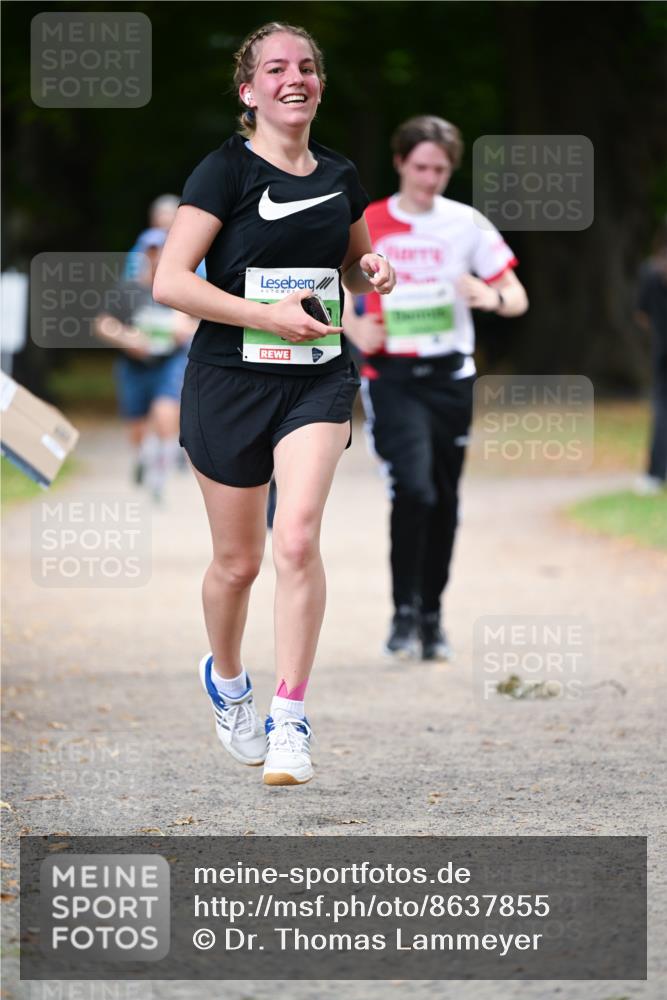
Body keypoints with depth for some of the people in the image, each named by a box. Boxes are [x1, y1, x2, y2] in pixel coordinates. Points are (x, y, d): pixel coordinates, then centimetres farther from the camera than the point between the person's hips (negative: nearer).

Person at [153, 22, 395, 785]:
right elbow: (170, 281, -15)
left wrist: (373, 270, 1)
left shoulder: (339, 177, 7)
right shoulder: (226, 172, -8)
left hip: (318, 379, 2)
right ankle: (226, 681, 39)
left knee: (297, 537, -18)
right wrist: (268, 314, -21)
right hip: (230, 380, -2)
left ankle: (289, 723, -15)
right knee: (238, 562, 8)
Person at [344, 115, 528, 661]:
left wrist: (492, 297, -18)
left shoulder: (467, 224, 3)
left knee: (444, 499, 6)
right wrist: (356, 330, -6)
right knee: (413, 487, -19)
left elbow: (517, 298, 5)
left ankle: (433, 616, 20)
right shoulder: (368, 225, 2)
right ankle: (405, 613, -9)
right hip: (391, 375, -2)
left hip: (450, 375, 2)